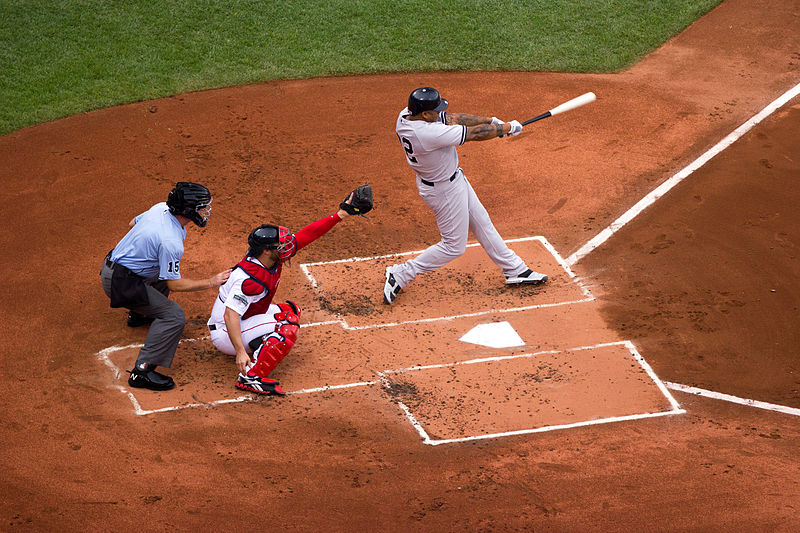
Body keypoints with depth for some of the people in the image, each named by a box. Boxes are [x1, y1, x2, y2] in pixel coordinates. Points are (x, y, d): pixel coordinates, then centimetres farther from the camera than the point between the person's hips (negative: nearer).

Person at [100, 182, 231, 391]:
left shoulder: (161, 208, -4)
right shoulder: (171, 241, -29)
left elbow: (133, 224, 16)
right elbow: (174, 284, -19)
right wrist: (210, 282, -12)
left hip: (113, 262, 10)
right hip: (121, 283, -10)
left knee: (165, 269, 32)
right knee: (174, 316, -13)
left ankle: (139, 314, 48)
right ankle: (142, 371, -15)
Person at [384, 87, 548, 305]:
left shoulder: (406, 115, -14)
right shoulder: (429, 133, -39)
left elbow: (451, 118, -5)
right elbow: (475, 134, -27)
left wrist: (492, 120, -7)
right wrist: (507, 128, -13)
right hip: (445, 190, -10)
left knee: (481, 223, 21)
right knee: (454, 246, 8)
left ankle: (515, 270, 36)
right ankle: (400, 274, 15)